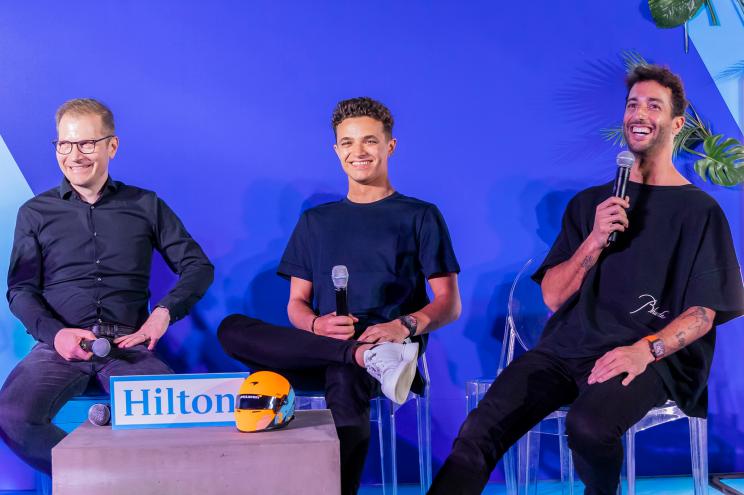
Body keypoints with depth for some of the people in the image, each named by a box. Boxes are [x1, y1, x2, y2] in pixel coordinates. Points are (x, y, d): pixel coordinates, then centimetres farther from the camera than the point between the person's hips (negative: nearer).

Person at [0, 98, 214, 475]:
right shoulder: (36, 213, 15)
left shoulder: (145, 206, 15)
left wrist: (165, 311, -6)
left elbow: (198, 267, 13)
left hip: (129, 344, 0)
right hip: (60, 344, 1)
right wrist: (54, 333, -11)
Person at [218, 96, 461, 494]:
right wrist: (317, 325, -9)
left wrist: (405, 325, -17)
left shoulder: (420, 217, 12)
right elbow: (296, 305, 17)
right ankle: (368, 357, -33)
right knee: (232, 328, -23)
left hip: (389, 347, -4)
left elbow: (449, 304, 5)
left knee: (345, 382, -39)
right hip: (320, 347, 4)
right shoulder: (315, 222, 22)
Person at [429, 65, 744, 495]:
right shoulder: (589, 203, 19)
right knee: (479, 432, -22)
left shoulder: (700, 210, 8)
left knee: (589, 425, -37)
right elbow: (553, 296, 11)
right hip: (569, 347, 4)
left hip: (653, 358, -3)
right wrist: (595, 241, -5)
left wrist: (647, 349, -19)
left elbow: (702, 314, 0)